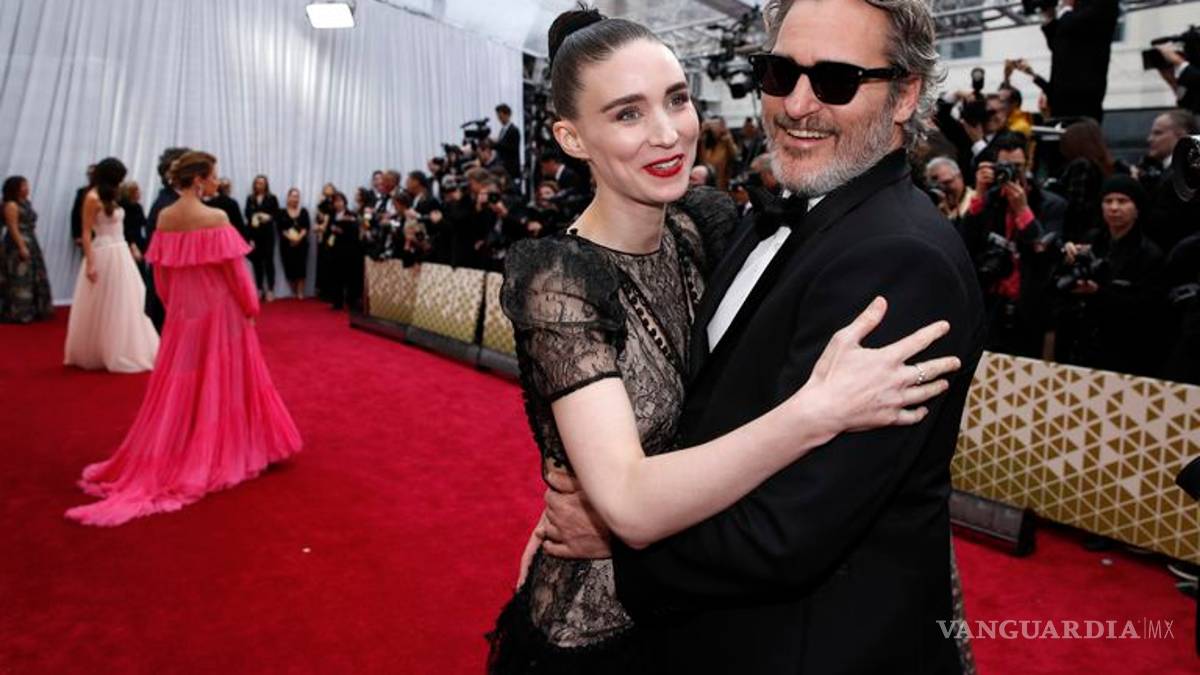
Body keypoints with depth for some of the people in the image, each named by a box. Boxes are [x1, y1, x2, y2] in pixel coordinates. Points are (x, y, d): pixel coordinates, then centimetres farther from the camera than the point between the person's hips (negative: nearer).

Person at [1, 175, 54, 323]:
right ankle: (18, 313, 1)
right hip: (18, 246, -9)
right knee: (20, 279, -5)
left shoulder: (26, 203, 13)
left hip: (31, 244, 9)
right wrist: (22, 247, -23)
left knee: (34, 278, 12)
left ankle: (32, 311, 20)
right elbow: (13, 228, -18)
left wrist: (31, 246, 14)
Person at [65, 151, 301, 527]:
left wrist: (174, 304, 20)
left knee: (181, 385, 15)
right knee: (220, 383, 7)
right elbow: (234, 271, -14)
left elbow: (160, 272, 8)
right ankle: (218, 454, 18)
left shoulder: (164, 218, 2)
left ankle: (169, 458, 24)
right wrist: (251, 307, -2)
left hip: (182, 313, 6)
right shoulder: (216, 218, -17)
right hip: (219, 311, -6)